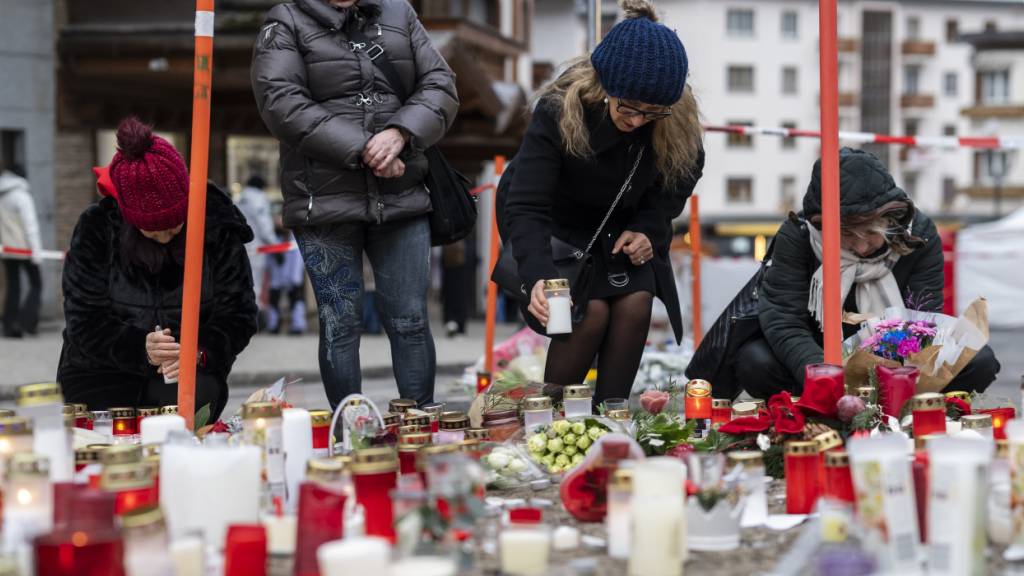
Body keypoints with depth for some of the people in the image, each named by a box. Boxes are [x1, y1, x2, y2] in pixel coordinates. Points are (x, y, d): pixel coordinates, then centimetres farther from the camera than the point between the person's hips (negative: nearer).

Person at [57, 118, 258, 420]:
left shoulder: (217, 228, -7)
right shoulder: (95, 229, -9)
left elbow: (238, 315, -4)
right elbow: (84, 323, -10)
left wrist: (199, 352, -25)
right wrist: (140, 349, -29)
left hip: (189, 374, 0)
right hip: (101, 376, 0)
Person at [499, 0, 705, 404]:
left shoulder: (678, 120, -23)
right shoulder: (559, 111, -33)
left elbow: (680, 178, 0)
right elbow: (526, 208, -35)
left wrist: (649, 229, -15)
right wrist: (539, 276, -50)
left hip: (621, 228, 4)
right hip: (557, 225, -4)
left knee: (636, 302, -19)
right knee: (592, 311, -23)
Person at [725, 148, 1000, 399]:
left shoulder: (920, 234, -15)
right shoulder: (797, 234, -19)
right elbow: (783, 319, -26)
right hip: (820, 355, -2)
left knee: (979, 363, -22)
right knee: (755, 362, -32)